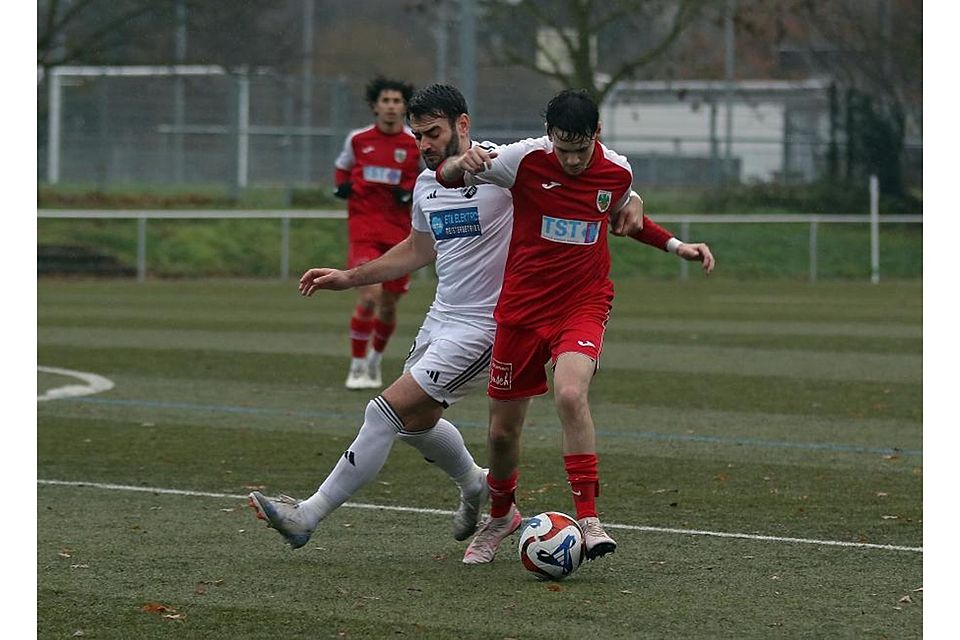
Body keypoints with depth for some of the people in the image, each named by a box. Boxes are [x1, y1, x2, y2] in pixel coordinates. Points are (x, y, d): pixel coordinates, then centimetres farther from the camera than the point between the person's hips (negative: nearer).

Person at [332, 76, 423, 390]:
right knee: (369, 295, -18)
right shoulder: (358, 139, 3)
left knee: (389, 305, 8)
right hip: (363, 223, -1)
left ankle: (375, 360, 36)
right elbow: (342, 167, 22)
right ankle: (357, 367, -5)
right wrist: (341, 185, 1)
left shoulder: (416, 144, -1)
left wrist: (412, 193, -10)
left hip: (399, 229, 1)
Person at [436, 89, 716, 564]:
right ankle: (500, 515, 38)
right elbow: (445, 177, -6)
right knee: (503, 429, 8)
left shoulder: (617, 172, -4)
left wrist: (676, 246, 13)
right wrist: (464, 162, -29)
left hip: (583, 306, -1)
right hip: (522, 306, 1)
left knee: (570, 394, -30)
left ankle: (587, 518, -25)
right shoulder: (525, 159, -12)